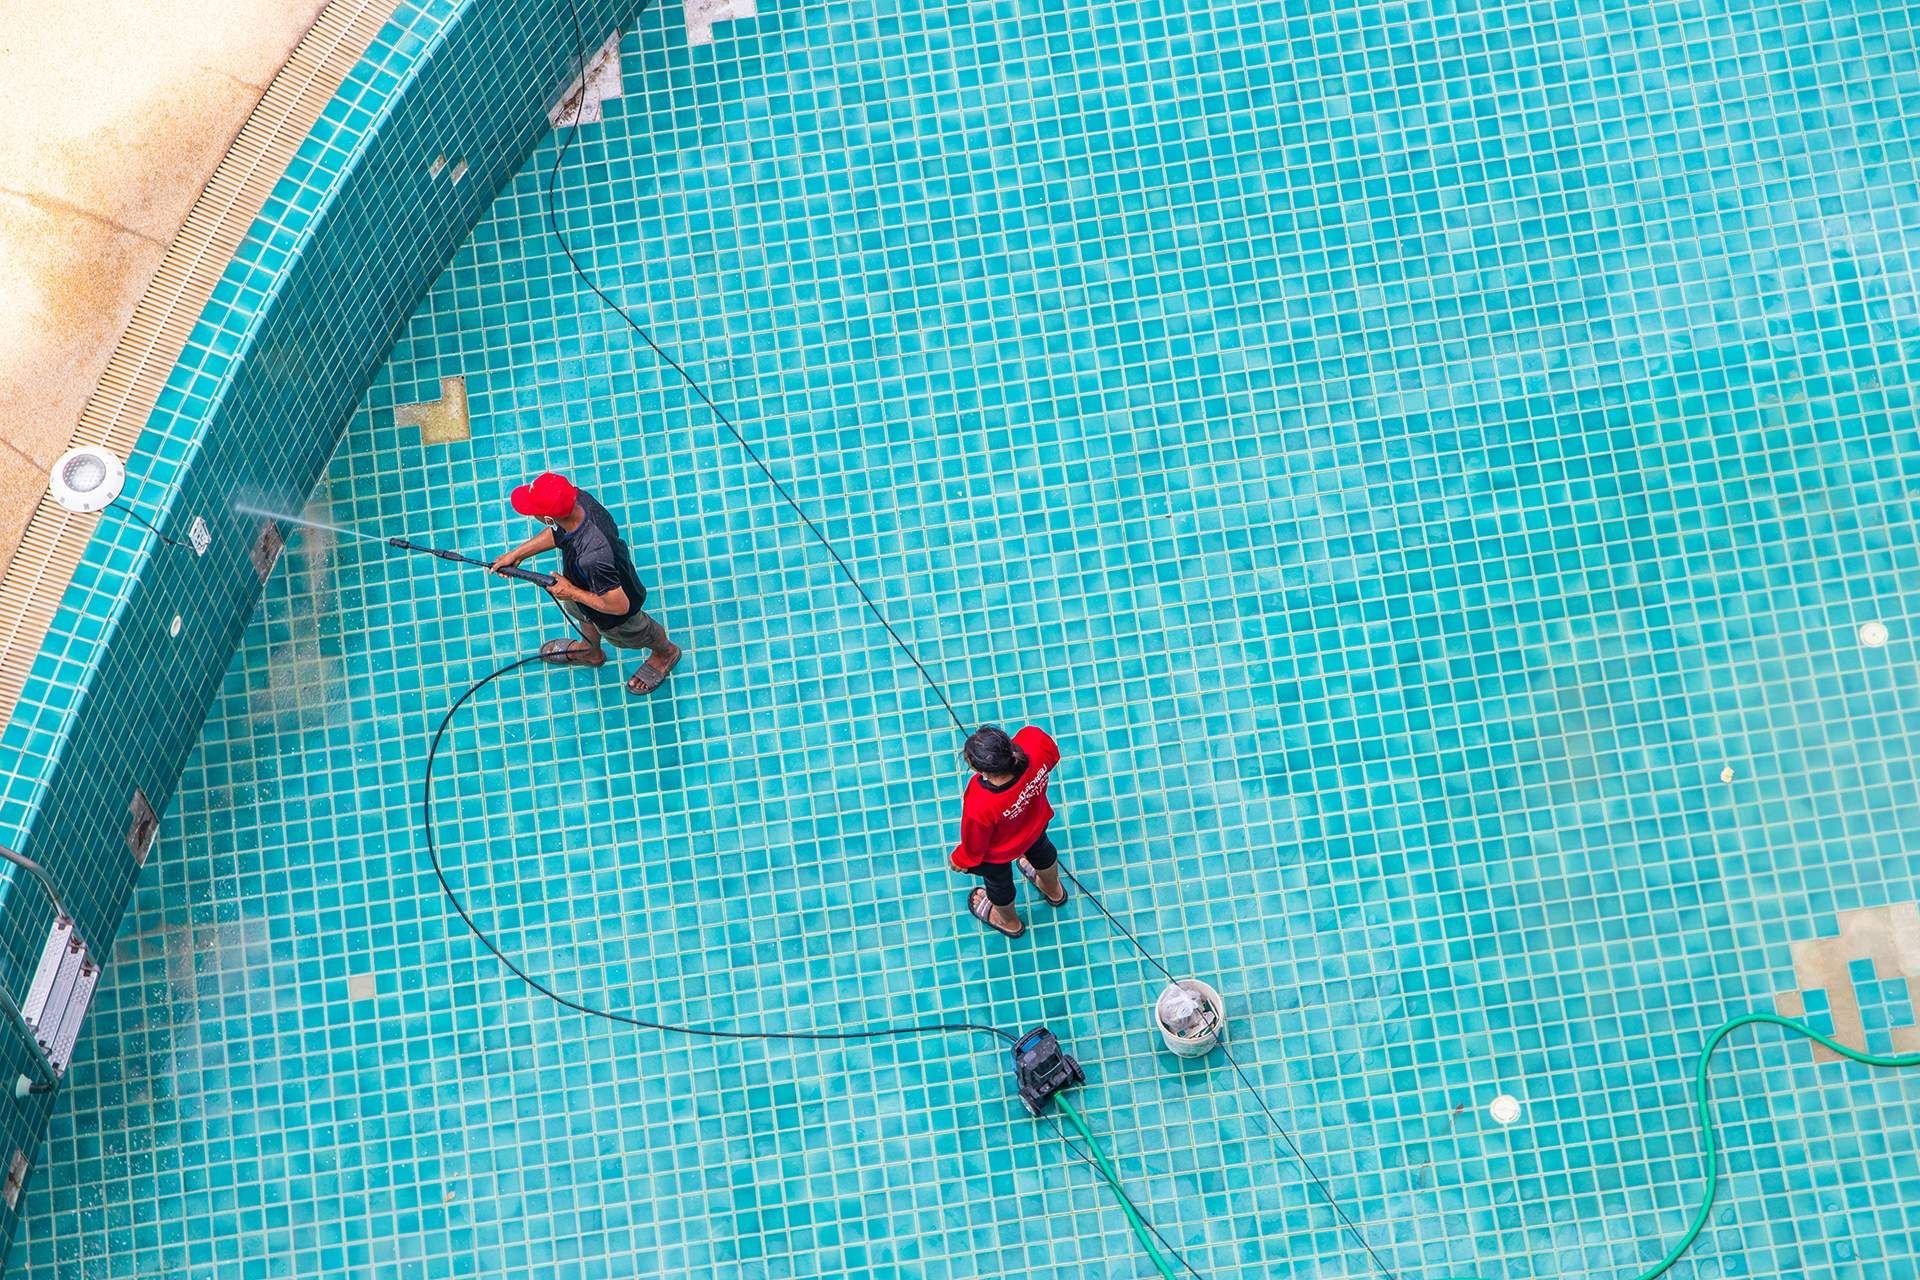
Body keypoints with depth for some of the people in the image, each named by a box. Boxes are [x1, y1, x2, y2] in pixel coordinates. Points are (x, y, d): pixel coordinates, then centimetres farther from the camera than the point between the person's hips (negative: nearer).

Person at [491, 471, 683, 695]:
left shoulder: (592, 557, -52)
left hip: (615, 617, -6)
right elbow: (557, 532, -5)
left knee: (636, 634, 29)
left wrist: (572, 593, -25)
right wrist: (516, 554, -4)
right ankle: (590, 651, 69)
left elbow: (619, 605, -36)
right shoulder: (578, 499, -31)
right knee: (577, 610, 37)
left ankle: (665, 653, 62)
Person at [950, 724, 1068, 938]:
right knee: (1040, 849, 39)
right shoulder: (1036, 741, -41)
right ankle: (1054, 891, 72)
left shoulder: (980, 807, -47)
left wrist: (961, 861, 0)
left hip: (997, 853, -4)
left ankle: (1009, 922, 66)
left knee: (998, 881, 32)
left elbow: (974, 846, -23)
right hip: (1036, 822, 4)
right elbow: (1053, 756, -13)